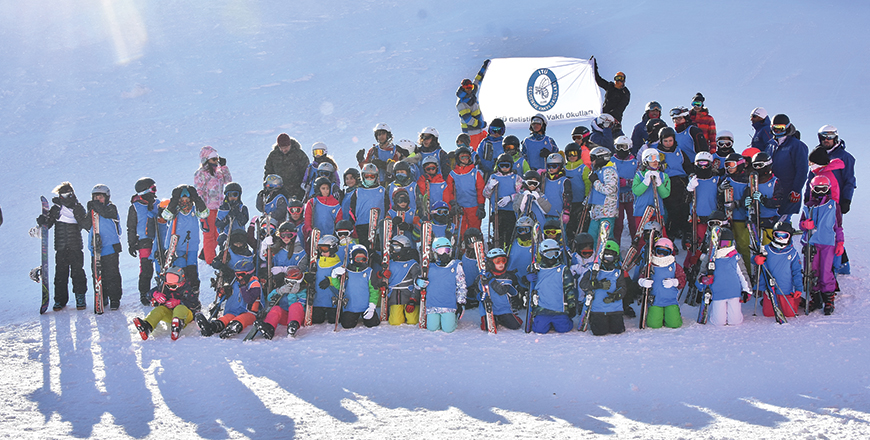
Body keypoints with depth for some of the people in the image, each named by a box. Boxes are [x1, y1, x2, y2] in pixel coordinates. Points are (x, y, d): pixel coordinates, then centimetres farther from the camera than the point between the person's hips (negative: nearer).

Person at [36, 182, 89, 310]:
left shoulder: (78, 208, 6)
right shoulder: (56, 209, 10)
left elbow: (85, 224, -6)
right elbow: (48, 223, 9)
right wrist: (43, 220, -13)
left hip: (75, 247, -1)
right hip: (61, 247, 2)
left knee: (77, 272, -5)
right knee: (60, 273, 2)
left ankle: (80, 298, 4)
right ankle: (60, 299, 10)